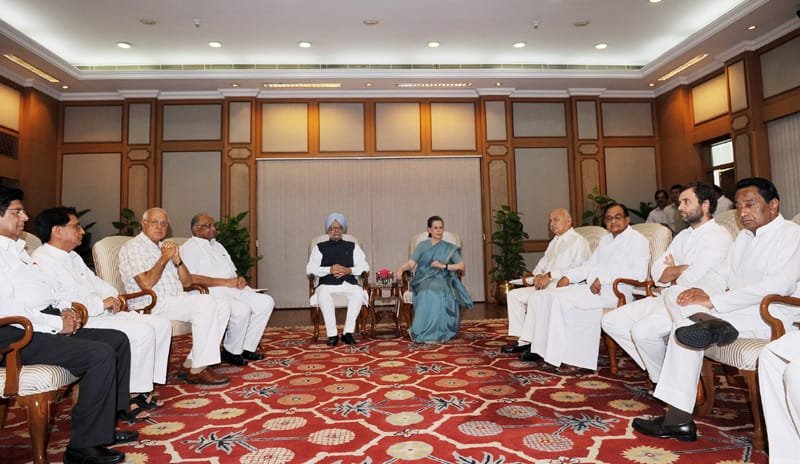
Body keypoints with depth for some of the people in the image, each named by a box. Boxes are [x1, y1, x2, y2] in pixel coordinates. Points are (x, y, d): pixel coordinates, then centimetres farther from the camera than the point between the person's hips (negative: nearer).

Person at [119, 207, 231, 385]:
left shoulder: (165, 247, 22)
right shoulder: (133, 247, -2)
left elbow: (187, 282, 15)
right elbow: (146, 284, -16)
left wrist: (177, 260, -1)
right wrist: (164, 258, -11)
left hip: (177, 300, 8)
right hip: (150, 304, -8)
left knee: (222, 306, -11)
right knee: (206, 303, -28)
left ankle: (190, 364, -10)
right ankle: (197, 370, -24)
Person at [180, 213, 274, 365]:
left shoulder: (217, 245, 26)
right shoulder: (189, 248, -1)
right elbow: (191, 279, -17)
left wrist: (239, 279, 1)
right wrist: (226, 282, -18)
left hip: (233, 289, 9)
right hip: (212, 293, -8)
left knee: (266, 302, -10)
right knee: (242, 309, -33)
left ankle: (247, 348, -4)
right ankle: (231, 352, -10)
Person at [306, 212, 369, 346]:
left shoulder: (352, 247, 19)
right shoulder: (319, 247, 16)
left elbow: (365, 266, 9)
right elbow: (310, 269, 3)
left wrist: (349, 270, -11)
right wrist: (329, 270, -13)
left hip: (349, 284, 1)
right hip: (327, 284, 0)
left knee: (358, 293, -32)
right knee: (323, 295, -35)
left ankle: (348, 332, -23)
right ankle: (332, 334, -27)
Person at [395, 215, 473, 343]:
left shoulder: (449, 248, 15)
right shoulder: (422, 246, 15)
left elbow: (461, 266, 5)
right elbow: (411, 263, 5)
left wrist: (444, 266, -9)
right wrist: (401, 268, -17)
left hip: (442, 280, 0)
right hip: (424, 281, 0)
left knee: (438, 293, -36)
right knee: (428, 294, -35)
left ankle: (437, 333, -25)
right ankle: (426, 332, -24)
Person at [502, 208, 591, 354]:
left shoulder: (578, 241, -2)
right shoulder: (553, 243, 25)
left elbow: (578, 269, -15)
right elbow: (542, 264, 25)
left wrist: (550, 275, -18)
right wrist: (538, 275, 0)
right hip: (546, 285, 9)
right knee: (514, 294, -5)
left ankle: (526, 342, -25)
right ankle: (521, 338, -9)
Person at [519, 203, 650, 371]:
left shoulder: (638, 240, 0)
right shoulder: (605, 239, 26)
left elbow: (639, 273, -14)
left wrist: (603, 279, -20)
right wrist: (568, 277, 9)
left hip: (614, 290, -8)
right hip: (591, 287, 9)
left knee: (561, 298, -29)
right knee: (541, 297, -7)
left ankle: (561, 357, -22)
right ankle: (540, 348, -7)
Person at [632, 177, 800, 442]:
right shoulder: (744, 236, 21)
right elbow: (722, 273, 16)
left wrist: (714, 300, -24)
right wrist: (701, 291, -9)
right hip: (737, 309, 8)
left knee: (686, 325, -27)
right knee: (676, 299, -13)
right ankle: (708, 322, -40)